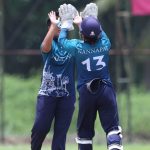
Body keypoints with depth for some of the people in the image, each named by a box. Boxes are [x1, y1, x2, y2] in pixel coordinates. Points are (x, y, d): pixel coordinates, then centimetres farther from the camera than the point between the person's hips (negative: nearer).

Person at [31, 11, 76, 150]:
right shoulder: (50, 45, 3)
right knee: (40, 127, -7)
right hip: (47, 93, -2)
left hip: (67, 95, 2)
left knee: (61, 131, 0)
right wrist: (54, 24, -23)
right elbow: (46, 46, -22)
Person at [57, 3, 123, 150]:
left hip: (86, 92, 0)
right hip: (106, 90, 0)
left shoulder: (77, 47, -9)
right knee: (112, 126, -1)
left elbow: (61, 40, 11)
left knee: (85, 130, 11)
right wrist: (92, 19, 32)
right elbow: (101, 35, 19)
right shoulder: (105, 44, -5)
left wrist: (66, 22, 25)